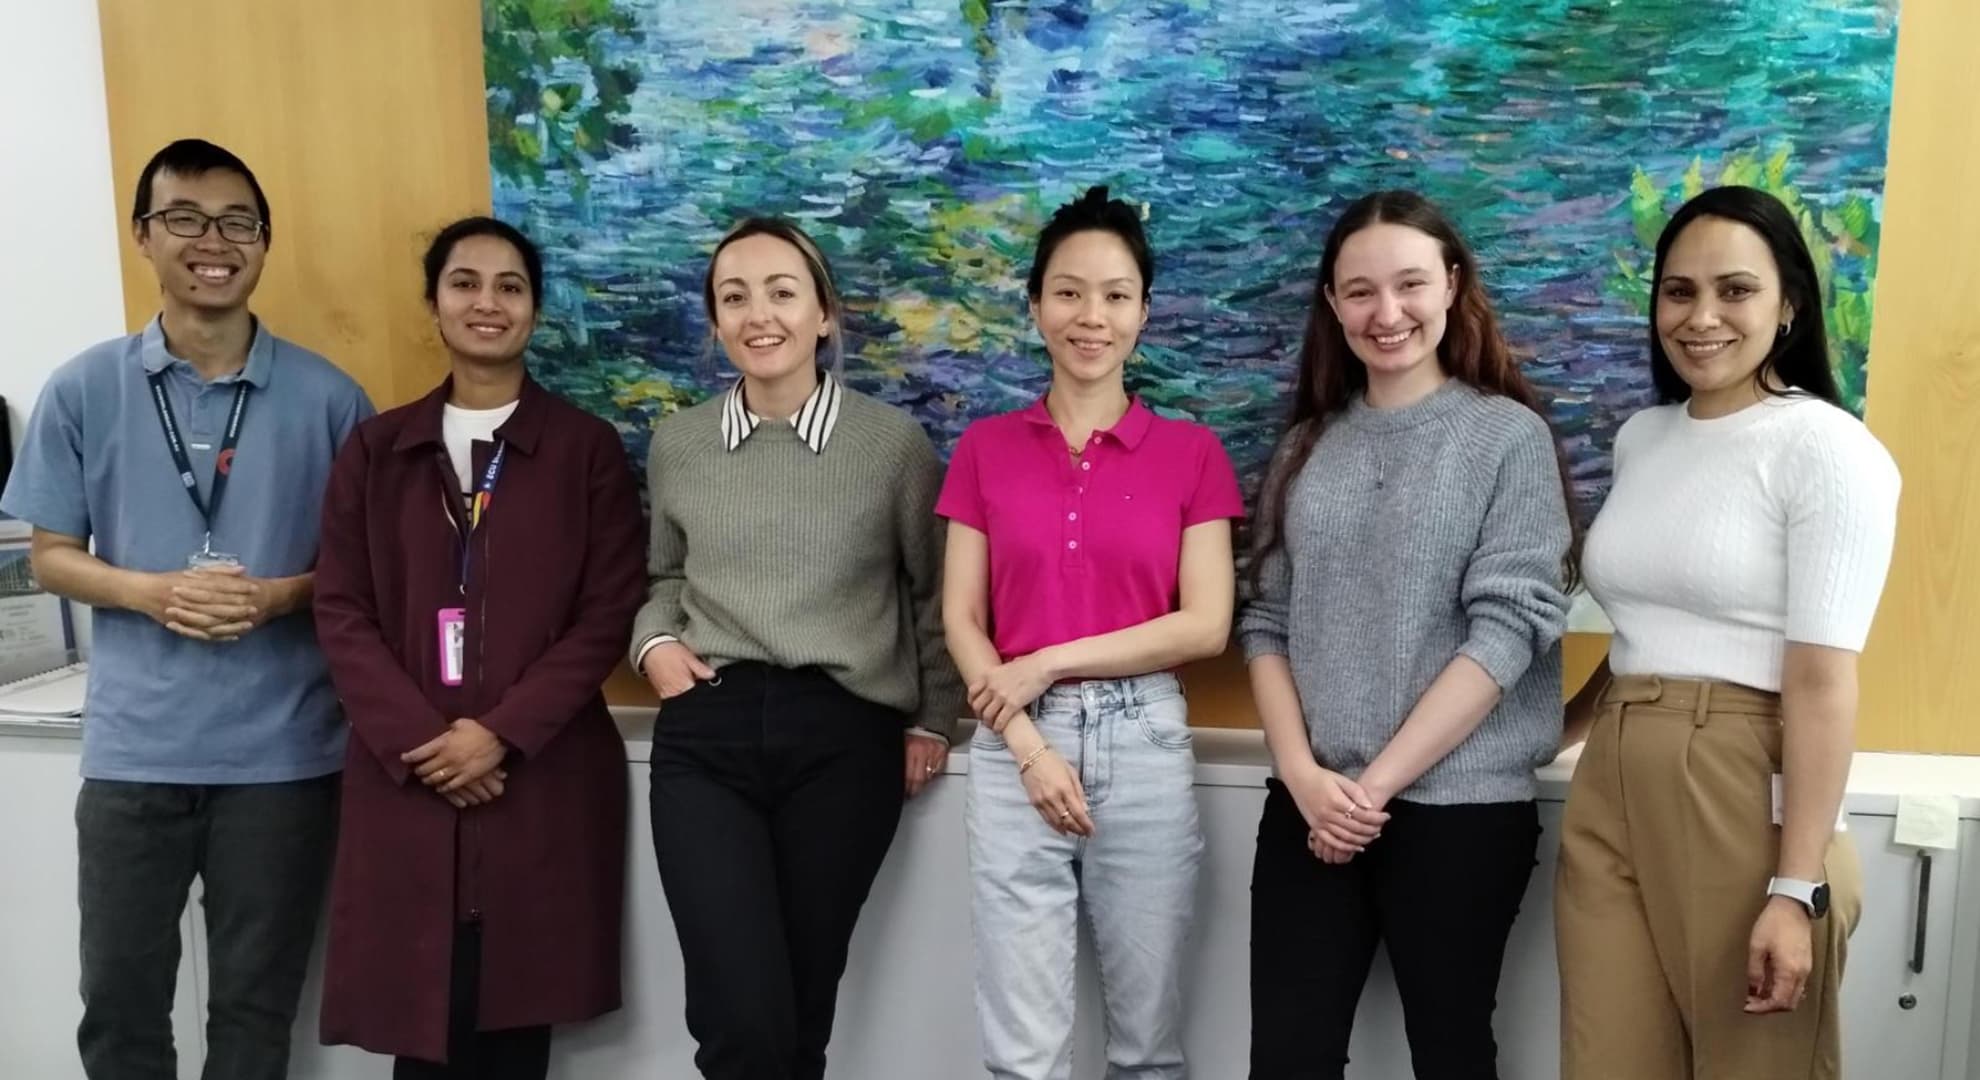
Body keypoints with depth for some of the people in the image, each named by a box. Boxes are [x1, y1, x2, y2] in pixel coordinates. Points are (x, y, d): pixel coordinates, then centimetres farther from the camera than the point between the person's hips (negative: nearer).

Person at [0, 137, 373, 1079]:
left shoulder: (328, 397, -3)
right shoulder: (83, 390, 0)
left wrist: (282, 595, -16)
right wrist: (154, 593, -15)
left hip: (284, 750, -1)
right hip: (133, 747, 1)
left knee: (255, 1004, 13)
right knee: (118, 998, 13)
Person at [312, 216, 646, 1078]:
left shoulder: (587, 447, 4)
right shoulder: (376, 449, 10)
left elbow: (609, 611, -3)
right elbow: (340, 611, 4)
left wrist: (504, 732, -12)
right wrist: (417, 740, -10)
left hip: (543, 776, -1)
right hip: (405, 778, 2)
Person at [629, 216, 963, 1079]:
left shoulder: (893, 441, 0)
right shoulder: (676, 442, 7)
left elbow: (932, 591, 9)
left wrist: (932, 719, 6)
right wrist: (654, 643, 2)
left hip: (845, 736, -1)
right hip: (707, 735, 1)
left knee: (802, 1006, 11)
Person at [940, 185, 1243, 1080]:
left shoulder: (1191, 452, 2)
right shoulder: (986, 448, 5)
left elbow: (1206, 625, -5)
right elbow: (960, 619, 2)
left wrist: (1048, 663, -10)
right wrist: (1029, 747, -9)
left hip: (1145, 740, 0)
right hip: (1013, 749, 1)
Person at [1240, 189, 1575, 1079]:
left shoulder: (1509, 436, -3)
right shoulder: (1308, 446, 9)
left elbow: (1508, 629, -10)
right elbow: (1267, 623, 6)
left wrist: (1379, 780, -12)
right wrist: (1305, 775, -8)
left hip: (1459, 808, -3)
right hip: (1311, 809, 3)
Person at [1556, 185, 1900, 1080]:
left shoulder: (1827, 450, -9)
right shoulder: (1640, 439, 11)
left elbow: (1823, 681, -15)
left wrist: (1797, 888, -18)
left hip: (1744, 802, -6)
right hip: (1612, 794, 6)